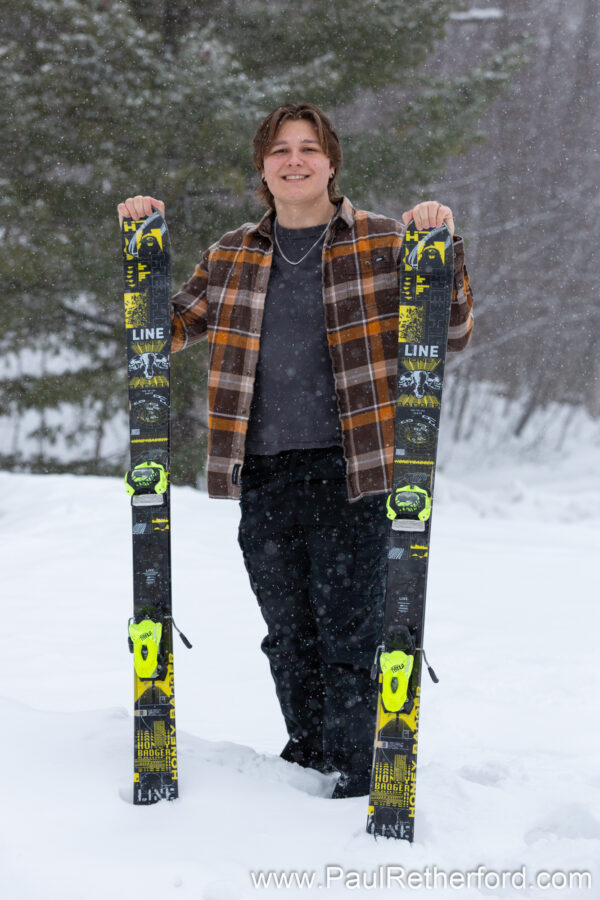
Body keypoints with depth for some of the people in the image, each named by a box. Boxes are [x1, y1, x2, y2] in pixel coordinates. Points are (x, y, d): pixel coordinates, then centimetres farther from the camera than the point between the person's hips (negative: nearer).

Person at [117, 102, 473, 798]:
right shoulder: (233, 256, 13)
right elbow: (170, 330, 20)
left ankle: (350, 781, 4)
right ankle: (306, 760, 29)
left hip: (349, 470, -4)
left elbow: (450, 336, 1)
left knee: (347, 637, -5)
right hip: (264, 475, 4)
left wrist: (442, 249, -13)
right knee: (288, 636, 12)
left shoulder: (383, 243, 3)